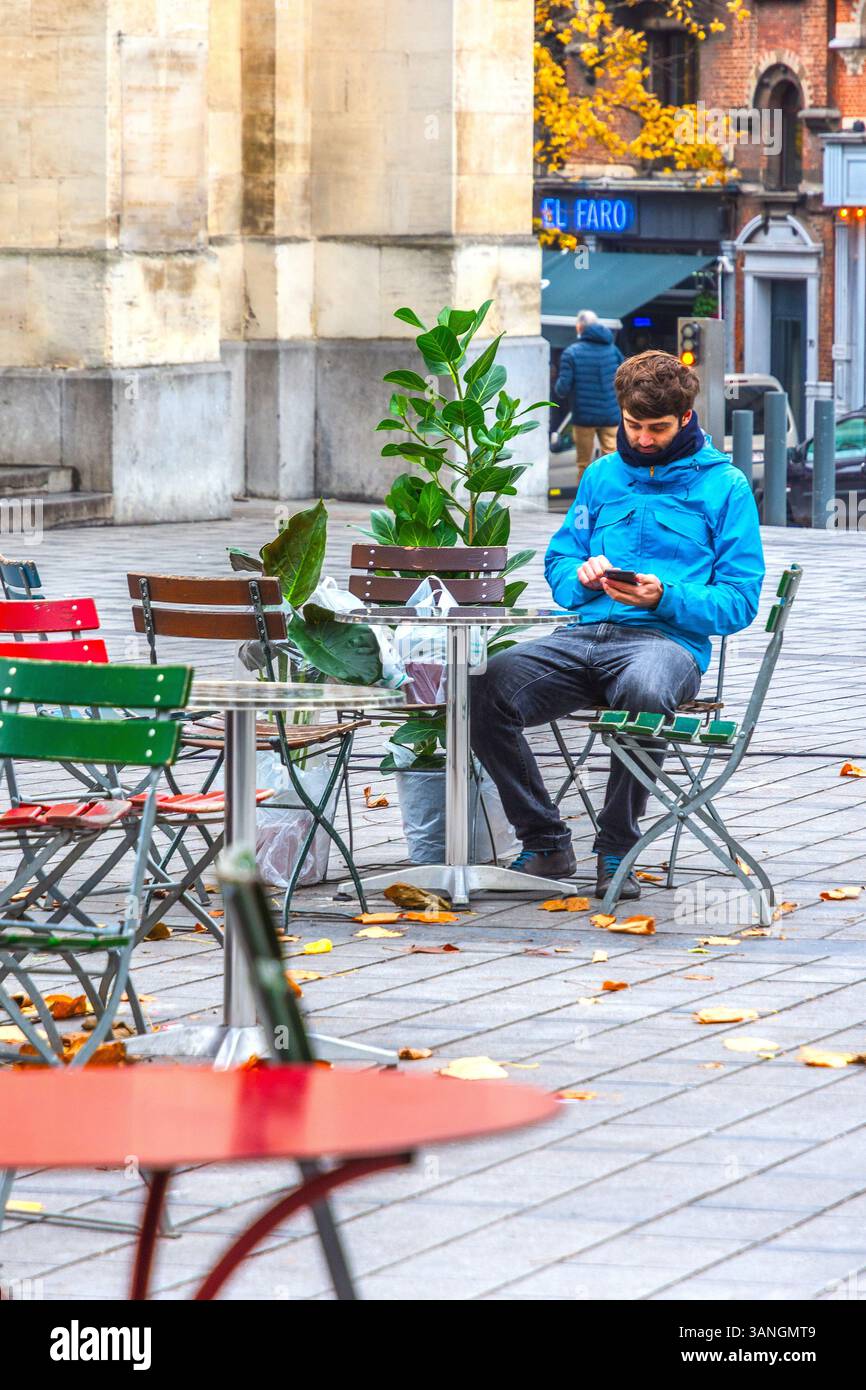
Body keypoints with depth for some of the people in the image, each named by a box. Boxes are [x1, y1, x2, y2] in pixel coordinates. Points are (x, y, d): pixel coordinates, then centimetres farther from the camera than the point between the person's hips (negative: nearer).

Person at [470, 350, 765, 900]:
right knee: (487, 689, -27)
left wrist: (665, 597, -14)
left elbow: (739, 601, 3)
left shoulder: (724, 485, 8)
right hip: (586, 631, 4)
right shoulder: (602, 475, 23)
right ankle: (546, 843, -10)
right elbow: (559, 561, 24)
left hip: (670, 636, -4)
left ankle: (617, 850, -22)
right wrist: (582, 576, -1)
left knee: (644, 692, -43)